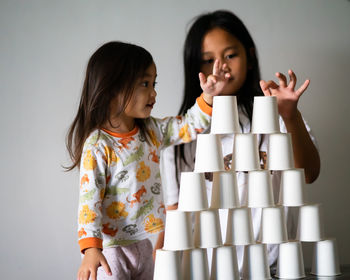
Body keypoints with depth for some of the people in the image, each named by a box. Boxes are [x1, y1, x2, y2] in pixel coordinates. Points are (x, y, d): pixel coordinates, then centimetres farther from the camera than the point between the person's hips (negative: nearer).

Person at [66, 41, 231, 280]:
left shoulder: (152, 131, 5)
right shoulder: (98, 145, -16)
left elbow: (190, 126, 10)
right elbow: (89, 197, -20)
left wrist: (208, 97, -8)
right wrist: (91, 248, -28)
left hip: (143, 244, 7)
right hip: (111, 248, -7)